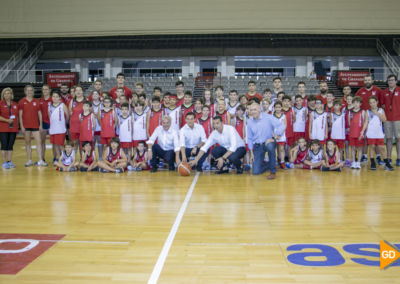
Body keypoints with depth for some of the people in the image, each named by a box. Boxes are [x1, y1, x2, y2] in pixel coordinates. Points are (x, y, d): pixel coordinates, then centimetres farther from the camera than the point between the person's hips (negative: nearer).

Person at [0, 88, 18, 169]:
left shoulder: (15, 104, 11)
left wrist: (17, 126, 10)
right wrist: (7, 120, -15)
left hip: (13, 129, 4)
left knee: (10, 146, 6)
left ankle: (9, 162, 11)